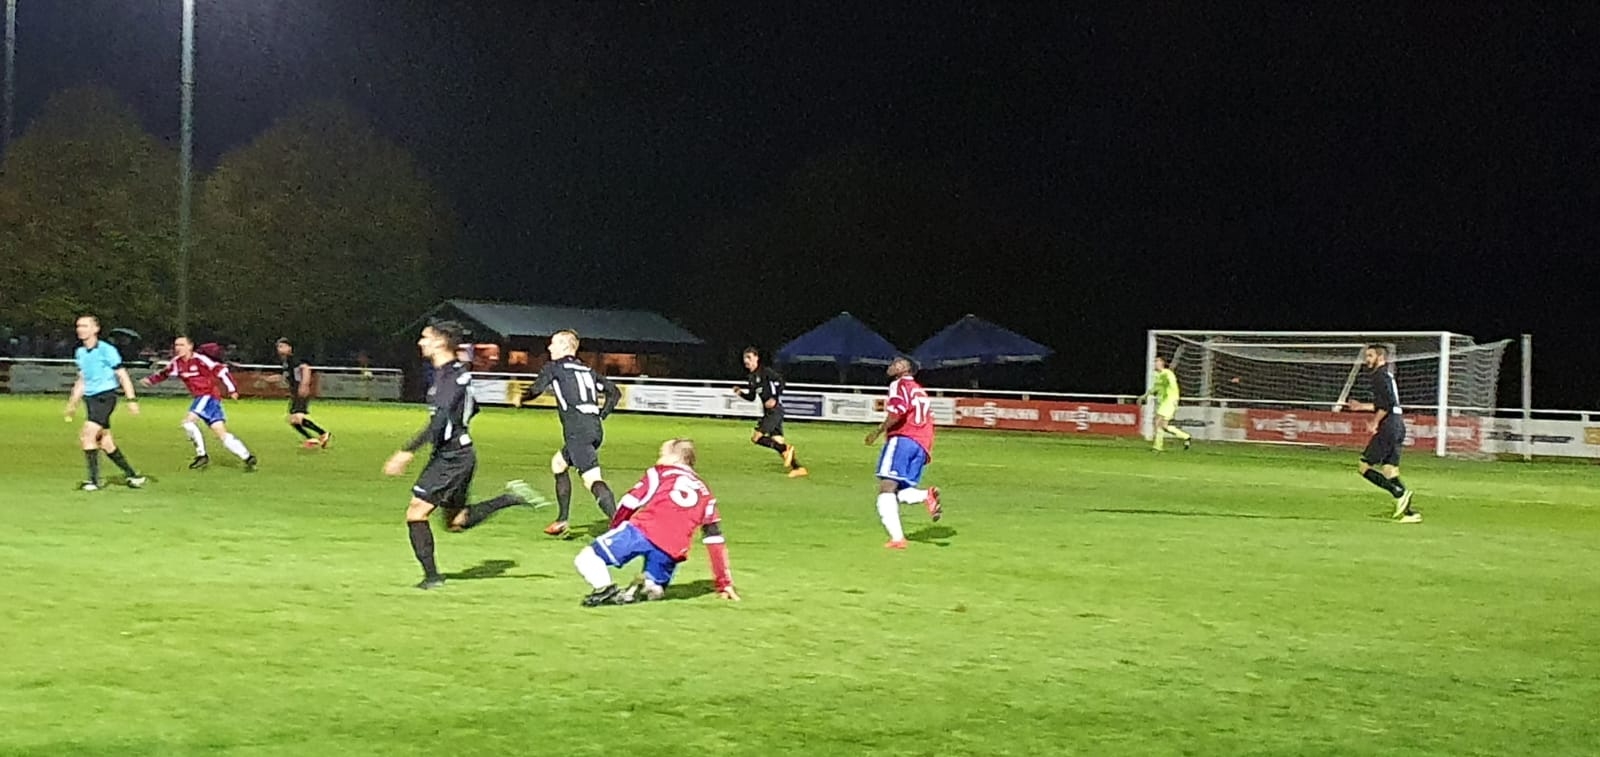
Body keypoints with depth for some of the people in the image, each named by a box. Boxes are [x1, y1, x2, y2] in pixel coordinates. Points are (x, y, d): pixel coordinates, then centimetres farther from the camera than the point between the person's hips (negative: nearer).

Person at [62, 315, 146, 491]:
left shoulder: (106, 350, -10)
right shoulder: (80, 353, 12)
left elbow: (122, 375, -9)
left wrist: (132, 399, -13)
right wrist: (72, 403, 19)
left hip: (105, 396, -8)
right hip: (90, 398, 8)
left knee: (87, 435, -19)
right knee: (104, 442, 9)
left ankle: (93, 480, -13)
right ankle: (132, 475, 20)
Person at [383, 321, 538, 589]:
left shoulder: (450, 375, -19)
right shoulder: (458, 371, 11)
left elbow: (440, 421, -28)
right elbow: (473, 407, 25)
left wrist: (407, 452, -29)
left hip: (451, 456, -10)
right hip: (458, 454, 10)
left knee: (416, 513, -6)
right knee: (457, 521, 17)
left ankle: (432, 576, -2)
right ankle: (510, 498, 12)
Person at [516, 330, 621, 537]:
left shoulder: (555, 367, 4)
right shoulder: (587, 370, 23)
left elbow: (536, 390, -4)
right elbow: (615, 392, 20)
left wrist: (520, 399, 17)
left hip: (578, 431, -8)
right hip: (595, 428, 8)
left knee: (592, 480, -19)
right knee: (558, 463, 28)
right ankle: (562, 520, 30)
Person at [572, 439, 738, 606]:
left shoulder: (659, 473, 19)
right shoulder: (705, 494, 29)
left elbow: (629, 504, 10)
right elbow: (714, 539, 26)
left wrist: (614, 532, 25)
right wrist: (724, 584, 28)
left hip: (642, 531, -3)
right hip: (672, 551, 3)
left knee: (586, 558, 3)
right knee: (654, 590, 25)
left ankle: (606, 590, -26)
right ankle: (648, 587, -11)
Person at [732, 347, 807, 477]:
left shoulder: (765, 371, -9)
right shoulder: (751, 378, 16)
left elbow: (780, 381, -14)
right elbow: (752, 397, 22)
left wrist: (775, 398, -20)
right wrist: (740, 392, 6)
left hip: (775, 409, -9)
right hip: (768, 412, 9)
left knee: (756, 438, -14)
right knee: (777, 440, 5)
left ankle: (785, 449, -9)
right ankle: (798, 467, 8)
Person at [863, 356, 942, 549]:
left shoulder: (900, 385, 5)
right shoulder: (921, 391, 30)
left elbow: (898, 410, -13)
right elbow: (928, 422, 29)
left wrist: (879, 430, -6)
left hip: (902, 439, -8)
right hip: (921, 445, 8)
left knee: (886, 488, -11)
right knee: (900, 492, 9)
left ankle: (897, 538, -26)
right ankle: (927, 495, -23)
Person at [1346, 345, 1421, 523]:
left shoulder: (1381, 376, -9)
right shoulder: (1387, 375, 21)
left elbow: (1388, 403, -21)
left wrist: (1375, 422, -16)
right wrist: (1360, 406, 32)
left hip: (1388, 426, -10)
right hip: (1397, 425, 10)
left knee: (1364, 466, -7)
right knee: (1389, 469, 9)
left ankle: (1400, 493, -16)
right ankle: (1409, 512, 4)